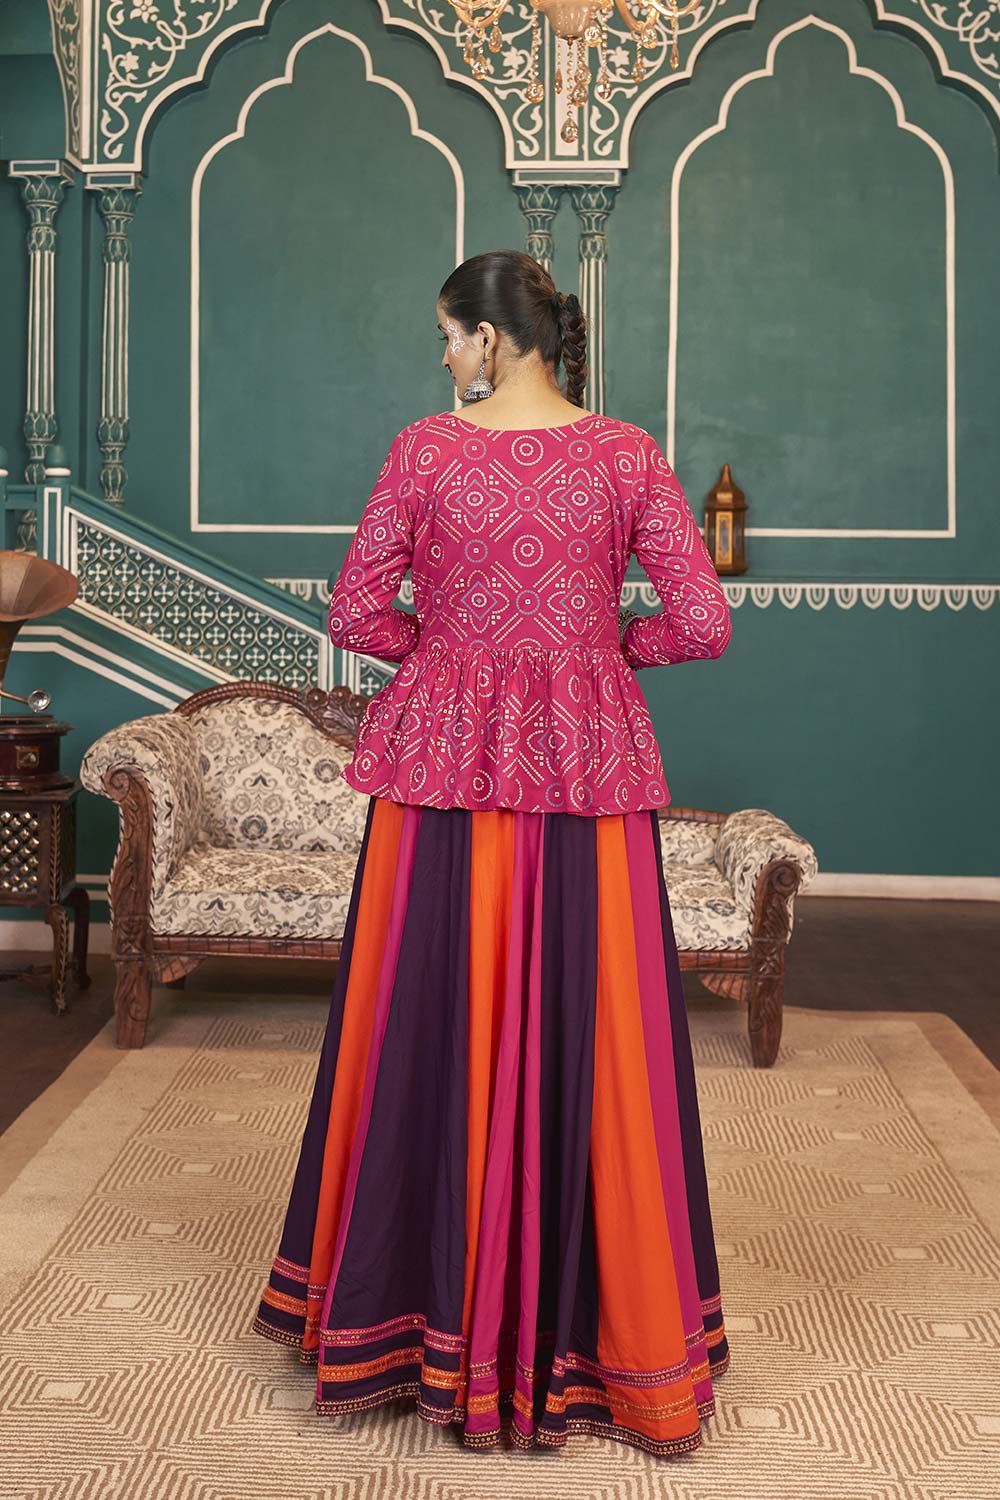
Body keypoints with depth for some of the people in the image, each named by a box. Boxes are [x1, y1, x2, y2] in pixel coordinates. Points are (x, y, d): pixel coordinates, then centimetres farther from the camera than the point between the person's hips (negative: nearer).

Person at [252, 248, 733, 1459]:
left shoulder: (426, 450, -3)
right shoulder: (624, 454, -2)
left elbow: (355, 614, -3)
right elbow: (703, 623, -6)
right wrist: (602, 644, 11)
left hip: (446, 767, 0)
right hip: (587, 770, 1)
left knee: (435, 1031, 10)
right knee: (588, 1037, 8)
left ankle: (429, 1320, 24)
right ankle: (604, 1325, 19)